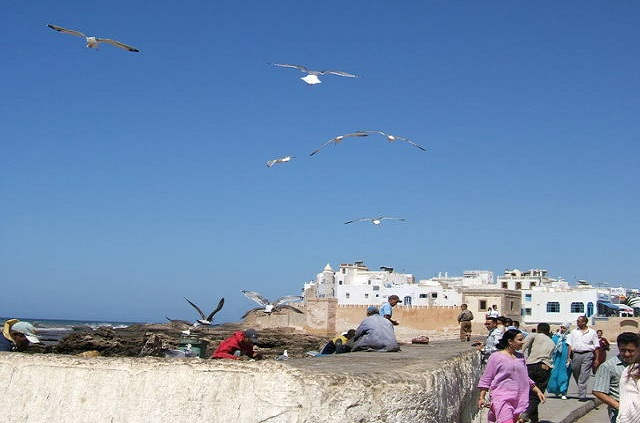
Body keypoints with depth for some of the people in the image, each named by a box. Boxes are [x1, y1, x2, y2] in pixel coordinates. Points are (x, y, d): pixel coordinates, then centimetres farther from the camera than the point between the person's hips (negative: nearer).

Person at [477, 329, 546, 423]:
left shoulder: (520, 357, 14)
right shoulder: (496, 357, -2)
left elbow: (525, 378, 25)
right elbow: (486, 379, 2)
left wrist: (537, 391, 18)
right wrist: (482, 397, -1)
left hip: (518, 400, 6)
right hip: (501, 399, -6)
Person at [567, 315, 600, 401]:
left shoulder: (592, 332, 7)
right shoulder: (574, 332, 14)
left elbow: (596, 347, 6)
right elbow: (570, 345, 12)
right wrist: (569, 356, 3)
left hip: (587, 355, -3)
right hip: (576, 354, 3)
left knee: (584, 377, -8)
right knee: (576, 374, 8)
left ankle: (582, 395, -7)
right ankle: (582, 392, 27)